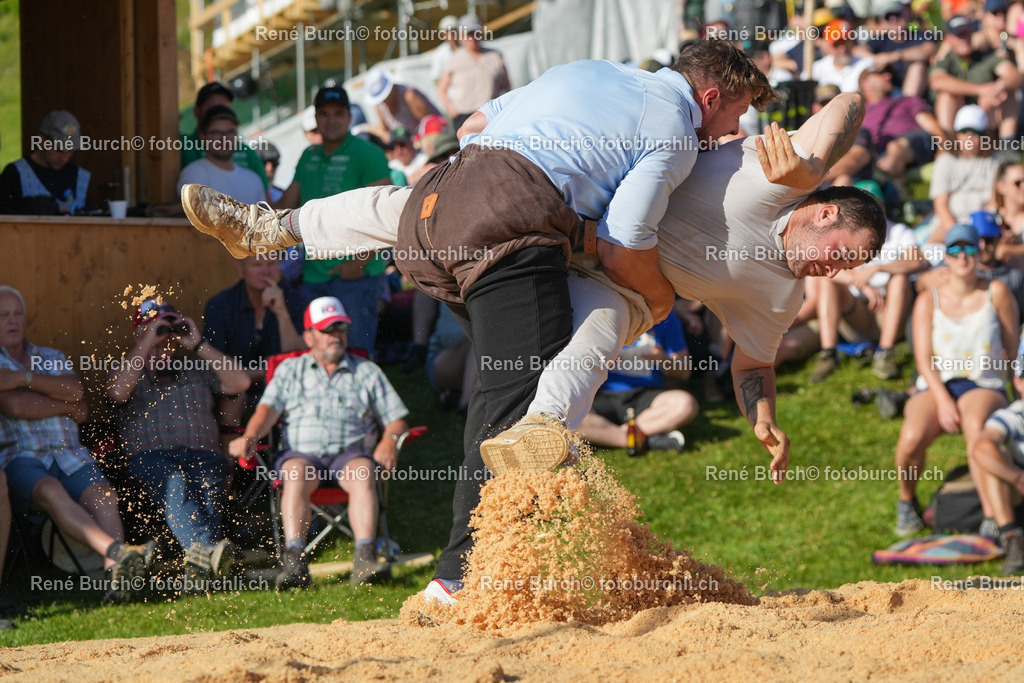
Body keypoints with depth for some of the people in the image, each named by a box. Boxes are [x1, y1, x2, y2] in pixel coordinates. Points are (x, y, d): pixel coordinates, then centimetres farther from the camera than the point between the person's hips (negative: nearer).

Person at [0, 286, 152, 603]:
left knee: (103, 493, -28)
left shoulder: (52, 358, 26)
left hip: (69, 455, 4)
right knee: (51, 492, -37)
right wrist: (68, 407, 5)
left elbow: (76, 391, 5)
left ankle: (116, 574, -51)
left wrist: (26, 379, -5)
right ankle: (116, 550, -58)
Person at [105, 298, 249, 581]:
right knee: (174, 484, -37)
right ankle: (211, 549, -62)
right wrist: (147, 344, 2)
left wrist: (198, 345, 12)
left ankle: (199, 557, -59)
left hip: (203, 454, 2)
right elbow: (117, 392, -2)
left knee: (205, 483, -35)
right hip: (150, 455, -2)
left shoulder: (197, 372, 30)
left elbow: (240, 383, 13)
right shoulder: (130, 372, 24)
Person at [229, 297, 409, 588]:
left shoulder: (367, 372, 23)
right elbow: (269, 408, 6)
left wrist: (389, 440, -6)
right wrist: (249, 436, -15)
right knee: (296, 474, -35)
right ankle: (294, 562, -49)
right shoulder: (290, 370, 22)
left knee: (363, 473, -35)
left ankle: (365, 559, -50)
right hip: (302, 452, 0)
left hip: (350, 452, 0)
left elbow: (396, 418, 18)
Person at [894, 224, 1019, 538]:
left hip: (984, 387, -1)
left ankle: (991, 518, -45)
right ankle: (907, 501, -2)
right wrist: (943, 401, -17)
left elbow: (1013, 346, 9)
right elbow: (924, 359, -3)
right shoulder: (928, 301, 5)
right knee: (913, 437, -33)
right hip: (935, 388, 1)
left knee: (976, 425, -41)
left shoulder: (996, 293, 2)